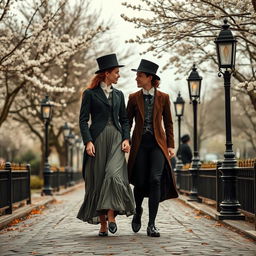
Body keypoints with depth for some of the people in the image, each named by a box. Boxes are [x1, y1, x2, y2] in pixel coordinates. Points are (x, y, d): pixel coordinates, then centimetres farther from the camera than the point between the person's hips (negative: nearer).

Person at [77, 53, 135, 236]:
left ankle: (111, 215, -12)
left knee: (114, 175, -19)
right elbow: (83, 120, -3)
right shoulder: (90, 94, 2)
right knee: (98, 181, -1)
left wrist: (126, 139, 1)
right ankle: (102, 224, 6)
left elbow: (124, 119, 16)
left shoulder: (119, 94, 15)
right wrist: (88, 141, -14)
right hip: (97, 139, -3)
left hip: (116, 139, 3)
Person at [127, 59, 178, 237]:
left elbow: (168, 123, 7)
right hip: (140, 144, 1)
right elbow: (128, 123, 9)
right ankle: (138, 212, 32)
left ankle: (151, 224, -10)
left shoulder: (163, 98, 4)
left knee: (155, 179, -14)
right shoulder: (134, 98, 6)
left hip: (157, 144, -1)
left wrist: (171, 146, 1)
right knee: (140, 182, 0)